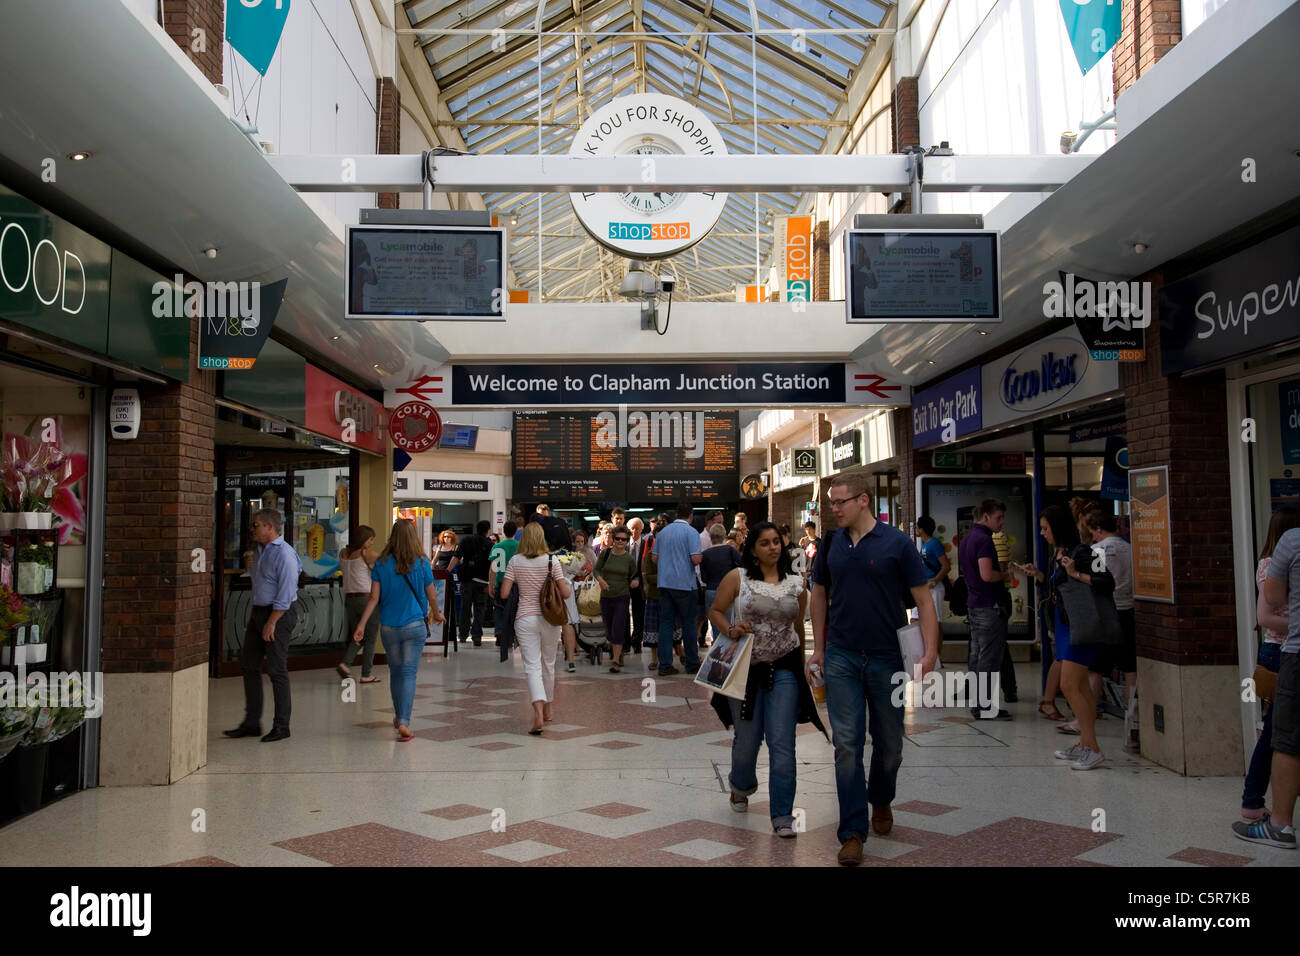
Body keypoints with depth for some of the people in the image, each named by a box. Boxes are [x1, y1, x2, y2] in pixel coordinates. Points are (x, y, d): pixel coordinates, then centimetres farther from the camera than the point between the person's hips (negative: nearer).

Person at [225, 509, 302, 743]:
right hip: (258, 611, 9)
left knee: (276, 670, -4)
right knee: (249, 666, 9)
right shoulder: (260, 551, 14)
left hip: (279, 615, -9)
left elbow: (285, 593, -19)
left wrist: (271, 622, -19)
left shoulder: (284, 554, -15)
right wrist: (254, 617, 14)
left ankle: (281, 725, 5)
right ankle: (251, 723, 16)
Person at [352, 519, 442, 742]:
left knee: (395, 672, 16)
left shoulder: (381, 564, -2)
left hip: (389, 627, 2)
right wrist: (436, 614, 24)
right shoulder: (421, 563, -5)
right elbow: (432, 595, 5)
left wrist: (361, 625, 1)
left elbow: (374, 598, -4)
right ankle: (404, 722, -11)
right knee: (409, 673, -2)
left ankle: (399, 717, 30)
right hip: (415, 625, -2)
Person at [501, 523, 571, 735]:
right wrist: (568, 588, 14)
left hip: (525, 619, -1)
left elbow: (504, 593, -4)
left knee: (532, 667, -4)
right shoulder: (551, 560, -4)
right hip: (549, 618, 1)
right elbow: (565, 592, -8)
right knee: (548, 665, 17)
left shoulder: (515, 561, -2)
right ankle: (547, 710, 32)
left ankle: (538, 713, -24)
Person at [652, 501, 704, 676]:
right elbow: (696, 559, -17)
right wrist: (700, 557, 5)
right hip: (684, 583, -4)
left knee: (666, 623, 5)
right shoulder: (691, 532, -8)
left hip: (664, 582, 5)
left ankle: (664, 665, 3)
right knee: (688, 624, 5)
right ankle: (692, 664, 12)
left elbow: (654, 557, 11)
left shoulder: (663, 532, 9)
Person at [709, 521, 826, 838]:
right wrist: (730, 629, -16)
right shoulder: (737, 577, -3)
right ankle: (741, 786, 44)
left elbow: (798, 627, 15)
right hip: (745, 668, -1)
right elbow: (715, 610, 4)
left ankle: (782, 815, 6)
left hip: (784, 669, 1)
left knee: (782, 744, -4)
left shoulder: (796, 583, 5)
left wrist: (802, 668, 19)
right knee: (747, 738, 12)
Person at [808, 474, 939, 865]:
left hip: (887, 657, -1)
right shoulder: (830, 543, 3)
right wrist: (818, 649, 10)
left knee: (889, 742, 13)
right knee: (846, 745, -2)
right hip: (841, 658, 2)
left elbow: (923, 599, -5)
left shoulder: (896, 543, -7)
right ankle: (853, 832, 6)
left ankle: (881, 800, 41)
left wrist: (931, 650, -15)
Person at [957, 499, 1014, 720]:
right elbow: (987, 575, -26)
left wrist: (1000, 570, 19)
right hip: (989, 606, -10)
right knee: (989, 658, -5)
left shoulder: (966, 539, 14)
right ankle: (985, 706, -3)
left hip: (973, 604, 10)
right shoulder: (984, 540, -17)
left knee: (975, 655, 12)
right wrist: (1004, 575, -6)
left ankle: (976, 703, 18)